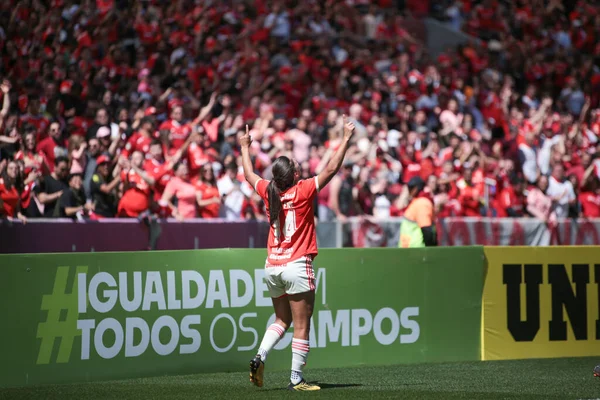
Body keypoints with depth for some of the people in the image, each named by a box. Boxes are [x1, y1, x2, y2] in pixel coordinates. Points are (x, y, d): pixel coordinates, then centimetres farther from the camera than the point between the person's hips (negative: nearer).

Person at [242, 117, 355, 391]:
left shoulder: (269, 192, 3)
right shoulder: (303, 191, -10)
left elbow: (249, 175, 22)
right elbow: (331, 169, -9)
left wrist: (245, 147, 36)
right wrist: (346, 139, -1)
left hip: (272, 267, 6)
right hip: (297, 266, -6)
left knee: (282, 320, 20)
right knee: (301, 326, -1)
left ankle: (259, 358, -1)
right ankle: (296, 379, -3)